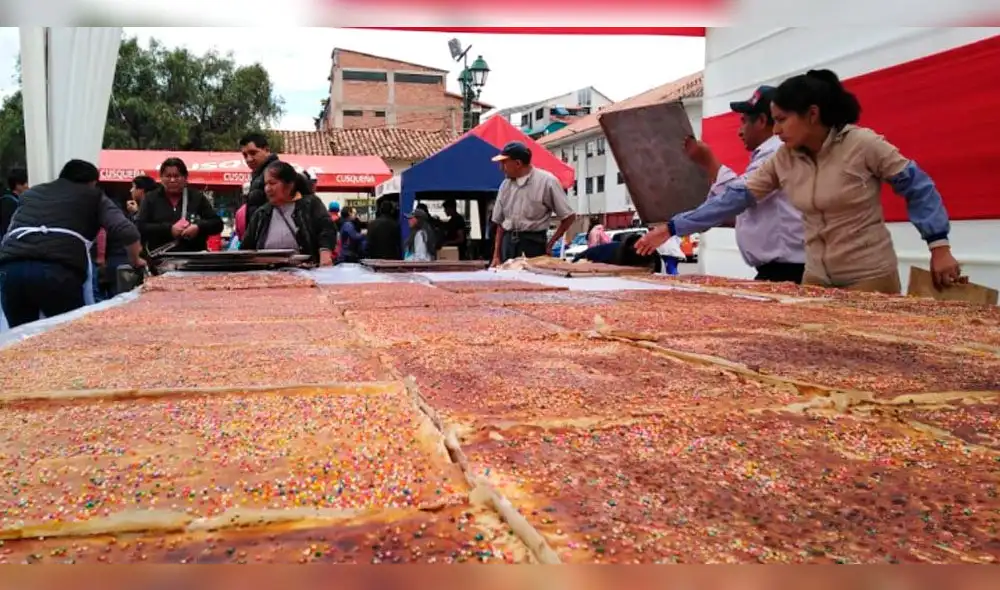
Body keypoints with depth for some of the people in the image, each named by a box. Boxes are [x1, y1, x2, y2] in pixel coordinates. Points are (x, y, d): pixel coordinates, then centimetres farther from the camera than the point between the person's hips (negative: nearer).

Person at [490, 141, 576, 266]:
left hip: (533, 243, -5)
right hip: (508, 242, 5)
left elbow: (568, 216, -2)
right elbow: (500, 222, 14)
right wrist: (496, 255, 7)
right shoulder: (505, 185, 10)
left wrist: (550, 244, -2)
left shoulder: (546, 181, -6)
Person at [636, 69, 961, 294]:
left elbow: (918, 187, -6)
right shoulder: (783, 160, 0)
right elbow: (735, 198, -2)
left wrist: (939, 247, -12)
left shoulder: (863, 144, -13)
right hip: (817, 279, 5)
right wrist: (672, 228, -6)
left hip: (870, 277, -5)